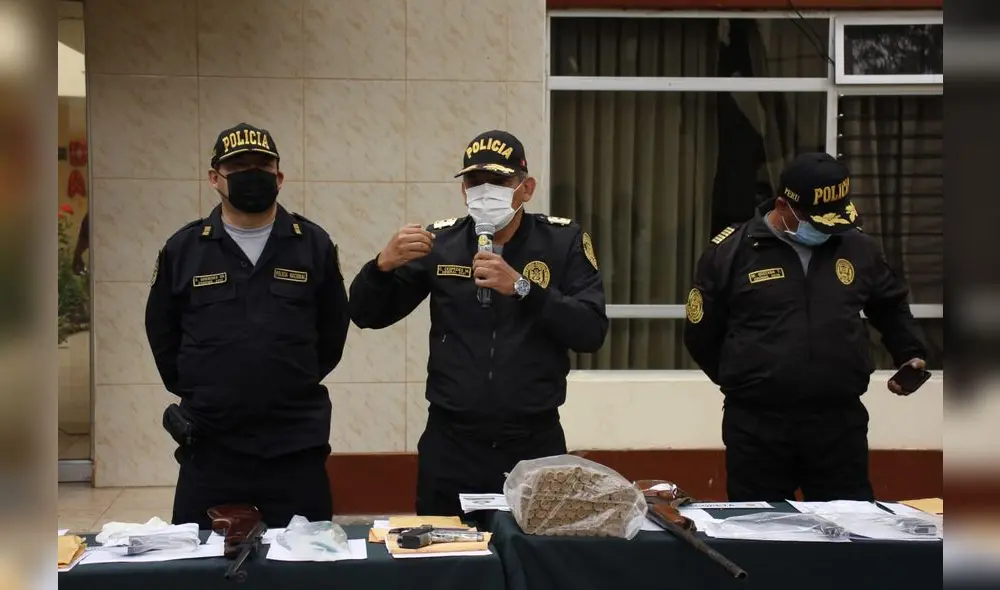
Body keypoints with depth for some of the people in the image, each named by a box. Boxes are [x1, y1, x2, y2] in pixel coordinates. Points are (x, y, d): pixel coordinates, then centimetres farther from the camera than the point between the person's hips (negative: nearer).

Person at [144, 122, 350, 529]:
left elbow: (333, 328, 11)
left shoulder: (313, 244, 2)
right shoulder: (183, 247, 3)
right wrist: (196, 392, 10)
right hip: (209, 446, 1)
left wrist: (298, 385, 8)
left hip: (296, 445, 0)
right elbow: (161, 331, 13)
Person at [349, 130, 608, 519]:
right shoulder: (439, 243, 3)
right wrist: (384, 264, -16)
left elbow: (591, 333, -9)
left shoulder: (563, 242, -1)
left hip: (534, 443, -1)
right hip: (451, 443, 1)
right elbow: (367, 315, 4)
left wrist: (522, 287, -21)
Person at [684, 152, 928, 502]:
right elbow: (701, 336, 3)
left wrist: (910, 354, 13)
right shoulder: (731, 251, -5)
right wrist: (744, 382, 6)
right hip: (757, 424, -2)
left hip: (839, 420, 3)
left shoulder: (858, 247, 5)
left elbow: (890, 307, 24)